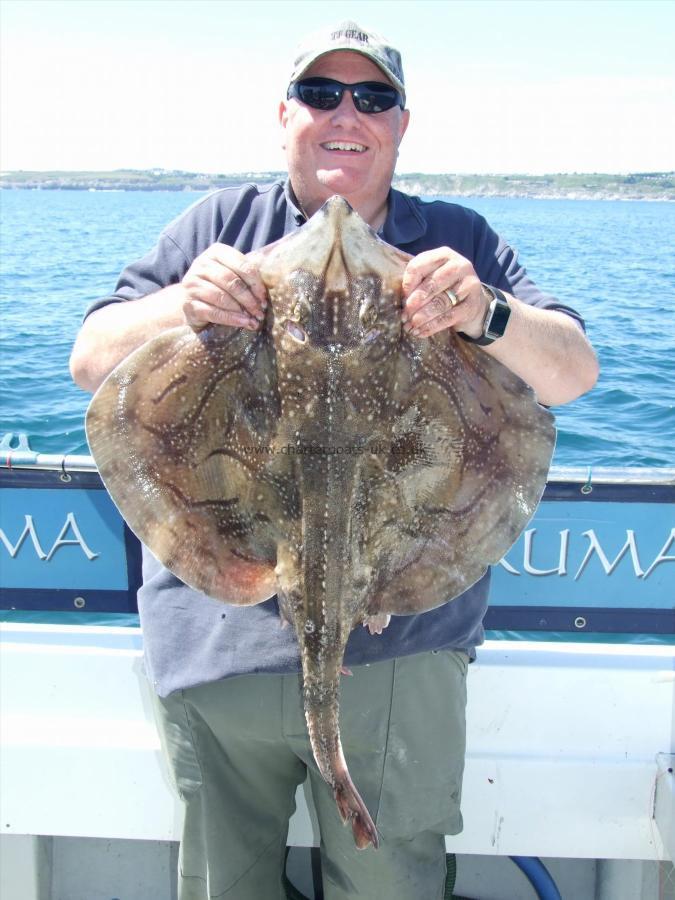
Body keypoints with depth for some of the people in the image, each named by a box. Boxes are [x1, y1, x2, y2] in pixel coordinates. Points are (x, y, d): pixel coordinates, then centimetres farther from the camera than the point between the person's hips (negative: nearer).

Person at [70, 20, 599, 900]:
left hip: (399, 647, 0)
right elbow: (92, 361, 0)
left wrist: (486, 314, -24)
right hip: (221, 636, 1)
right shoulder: (221, 226, 6)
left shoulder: (460, 243, 7)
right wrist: (178, 306, -21)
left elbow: (574, 373, -3)